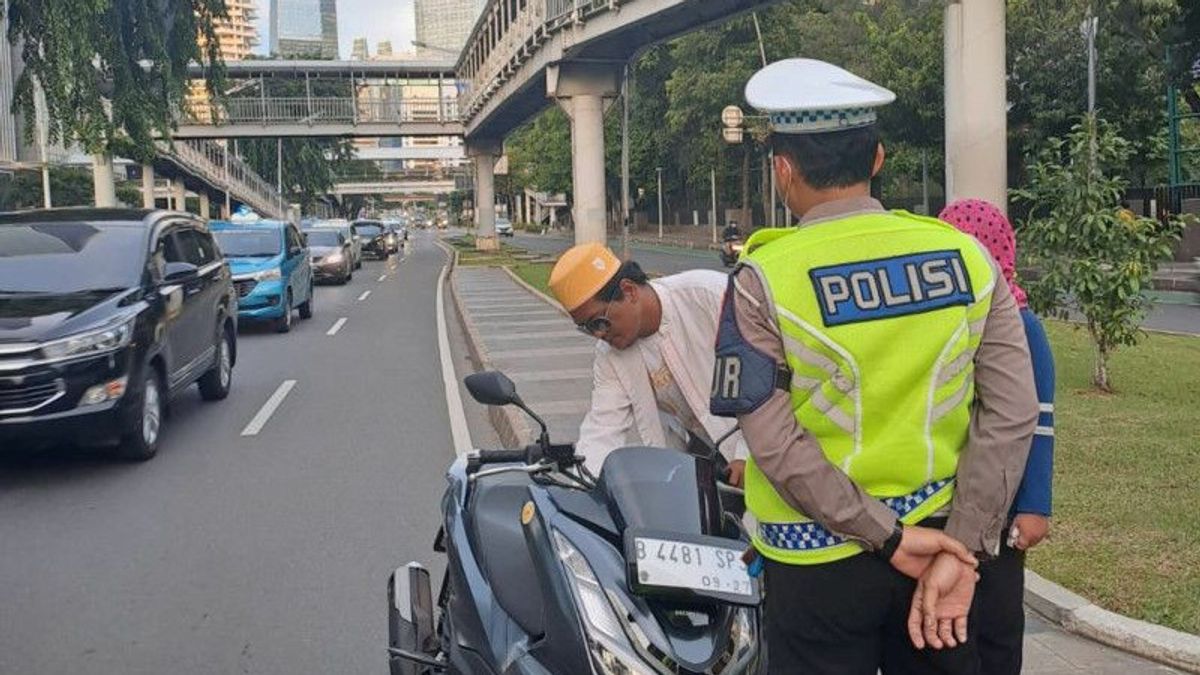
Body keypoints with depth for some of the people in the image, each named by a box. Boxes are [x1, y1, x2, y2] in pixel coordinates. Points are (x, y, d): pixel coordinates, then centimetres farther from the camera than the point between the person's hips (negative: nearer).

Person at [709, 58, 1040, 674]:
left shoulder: (764, 278, -13)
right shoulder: (966, 256, -4)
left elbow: (775, 442, -18)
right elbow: (1013, 414, -8)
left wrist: (889, 537, -13)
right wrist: (962, 548, -9)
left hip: (820, 556, -3)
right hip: (940, 537, 3)